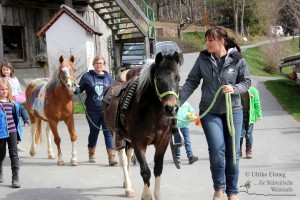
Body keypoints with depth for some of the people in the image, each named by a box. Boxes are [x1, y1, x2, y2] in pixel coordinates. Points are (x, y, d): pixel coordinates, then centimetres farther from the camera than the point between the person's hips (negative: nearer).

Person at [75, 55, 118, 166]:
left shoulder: (108, 77, 9)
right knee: (94, 132, 14)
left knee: (108, 132, -8)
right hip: (92, 110, 0)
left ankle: (111, 157, -10)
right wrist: (75, 89, -19)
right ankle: (91, 154, 34)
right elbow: (80, 88, 2)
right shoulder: (87, 76, 2)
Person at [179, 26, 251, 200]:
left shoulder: (237, 59, -5)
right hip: (209, 112, 0)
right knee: (217, 149, -14)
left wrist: (234, 89, -19)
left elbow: (247, 82, 2)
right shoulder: (203, 58, -1)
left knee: (233, 152, 5)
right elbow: (192, 82, 3)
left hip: (233, 111, 0)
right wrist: (178, 102, -4)